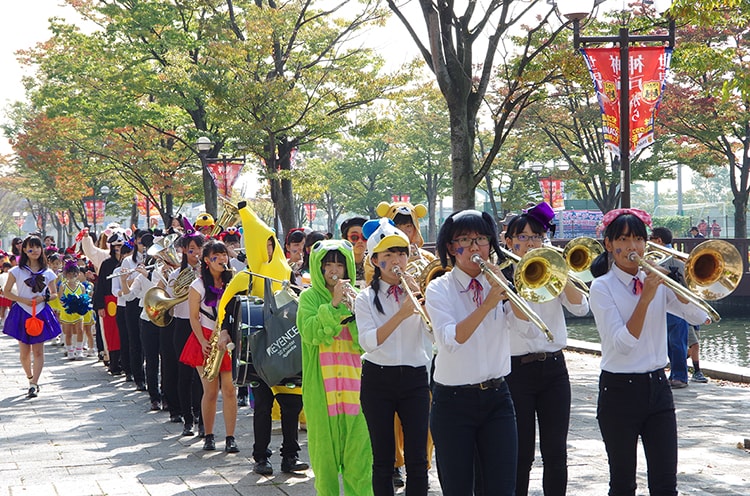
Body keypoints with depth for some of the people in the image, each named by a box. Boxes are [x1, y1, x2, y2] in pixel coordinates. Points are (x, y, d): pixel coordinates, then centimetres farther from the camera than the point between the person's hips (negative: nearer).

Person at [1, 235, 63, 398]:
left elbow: (54, 294, 12)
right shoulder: (16, 271, -1)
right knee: (25, 352, 5)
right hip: (22, 314, -1)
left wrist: (44, 298, -9)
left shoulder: (47, 273, 4)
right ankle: (30, 378, 27)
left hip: (41, 313, 1)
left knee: (38, 351, -5)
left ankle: (33, 385, -6)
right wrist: (22, 300, -12)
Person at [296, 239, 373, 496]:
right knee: (325, 448, 2)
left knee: (358, 450, -2)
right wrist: (333, 305, -19)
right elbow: (309, 332, -12)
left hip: (355, 384, 1)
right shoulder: (310, 297, 5)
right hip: (321, 385, -1)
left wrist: (356, 309, -14)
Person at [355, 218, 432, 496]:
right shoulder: (367, 298, 1)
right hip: (378, 379, -1)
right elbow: (368, 342, -15)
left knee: (417, 459, -2)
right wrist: (401, 314, -24)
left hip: (415, 379, 1)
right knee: (383, 459, 4)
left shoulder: (417, 291, 5)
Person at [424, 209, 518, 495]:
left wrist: (506, 289, -21)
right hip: (454, 401, -2)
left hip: (496, 397, 3)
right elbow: (451, 339, -22)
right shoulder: (440, 289, -5)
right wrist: (487, 305, -31)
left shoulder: (497, 284, 5)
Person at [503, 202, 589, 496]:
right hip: (517, 370, -3)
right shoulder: (502, 277, -1)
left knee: (556, 453, 4)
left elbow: (581, 308, -4)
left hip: (554, 368, 3)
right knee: (521, 454, 1)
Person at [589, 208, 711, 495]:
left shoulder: (657, 281, 6)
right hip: (619, 391, -4)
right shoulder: (602, 287, -7)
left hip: (657, 387, 4)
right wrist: (645, 299, -25)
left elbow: (699, 317, -3)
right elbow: (622, 343, -18)